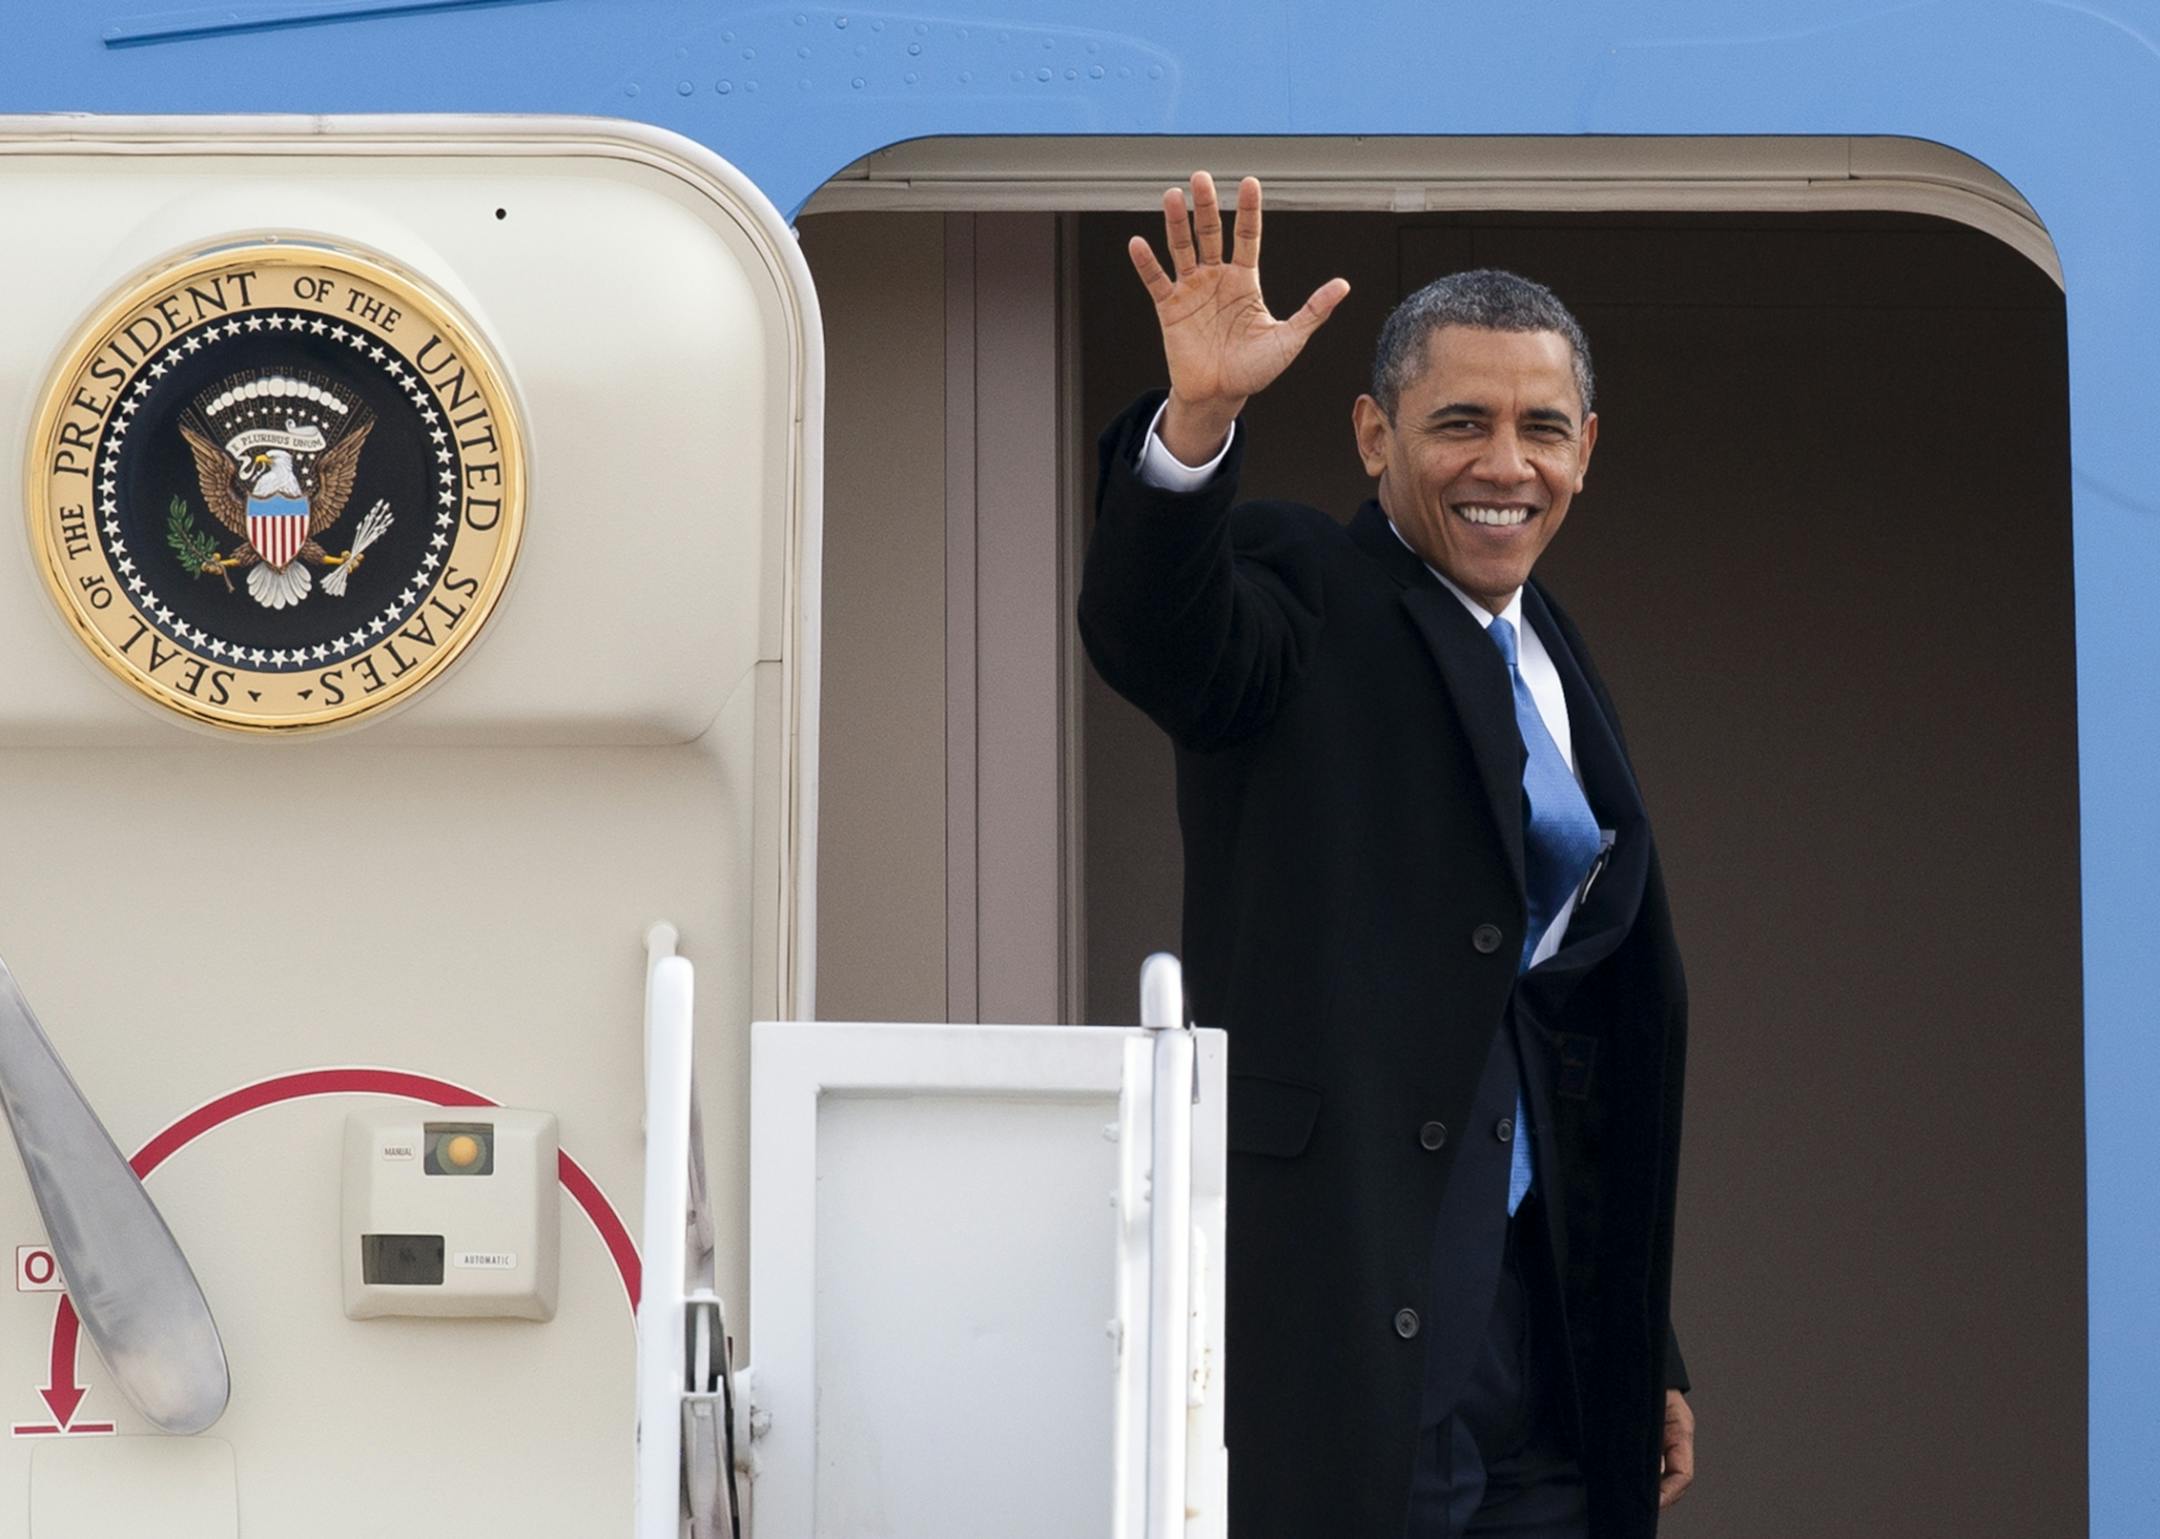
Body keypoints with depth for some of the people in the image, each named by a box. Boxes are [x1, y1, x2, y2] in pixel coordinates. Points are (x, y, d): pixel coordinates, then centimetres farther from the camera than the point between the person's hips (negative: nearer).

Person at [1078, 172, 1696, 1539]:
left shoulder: (1558, 672, 20)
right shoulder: (1305, 597, -1)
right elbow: (1152, 631, -25)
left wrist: (1647, 1354, 22)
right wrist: (1198, 420, -44)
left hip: (1544, 1307, 7)